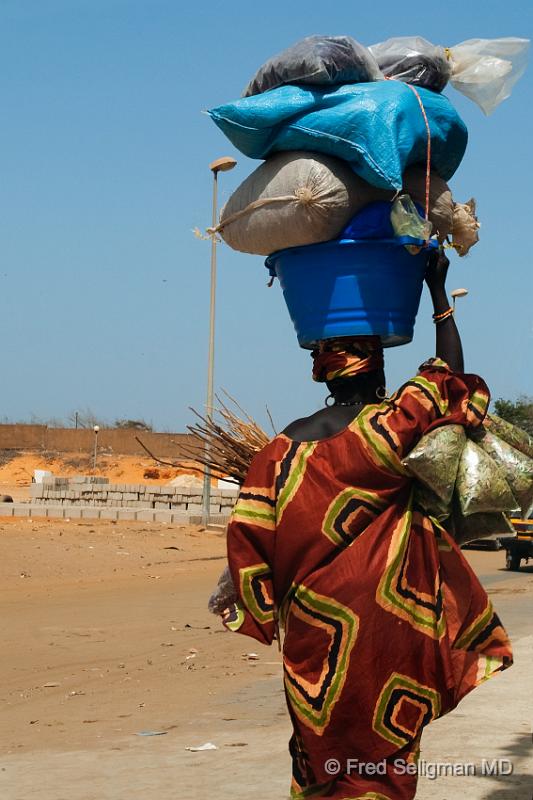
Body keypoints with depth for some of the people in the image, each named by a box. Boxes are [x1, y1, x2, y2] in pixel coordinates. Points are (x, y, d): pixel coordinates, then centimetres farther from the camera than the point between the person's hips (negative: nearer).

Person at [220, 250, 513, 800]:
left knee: (321, 744, 16)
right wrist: (439, 294, 12)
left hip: (314, 627, 3)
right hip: (386, 625, -3)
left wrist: (265, 611, 9)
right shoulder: (391, 426, -10)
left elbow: (249, 533, -2)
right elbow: (450, 378, 4)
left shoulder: (285, 448, -1)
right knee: (379, 755, 5)